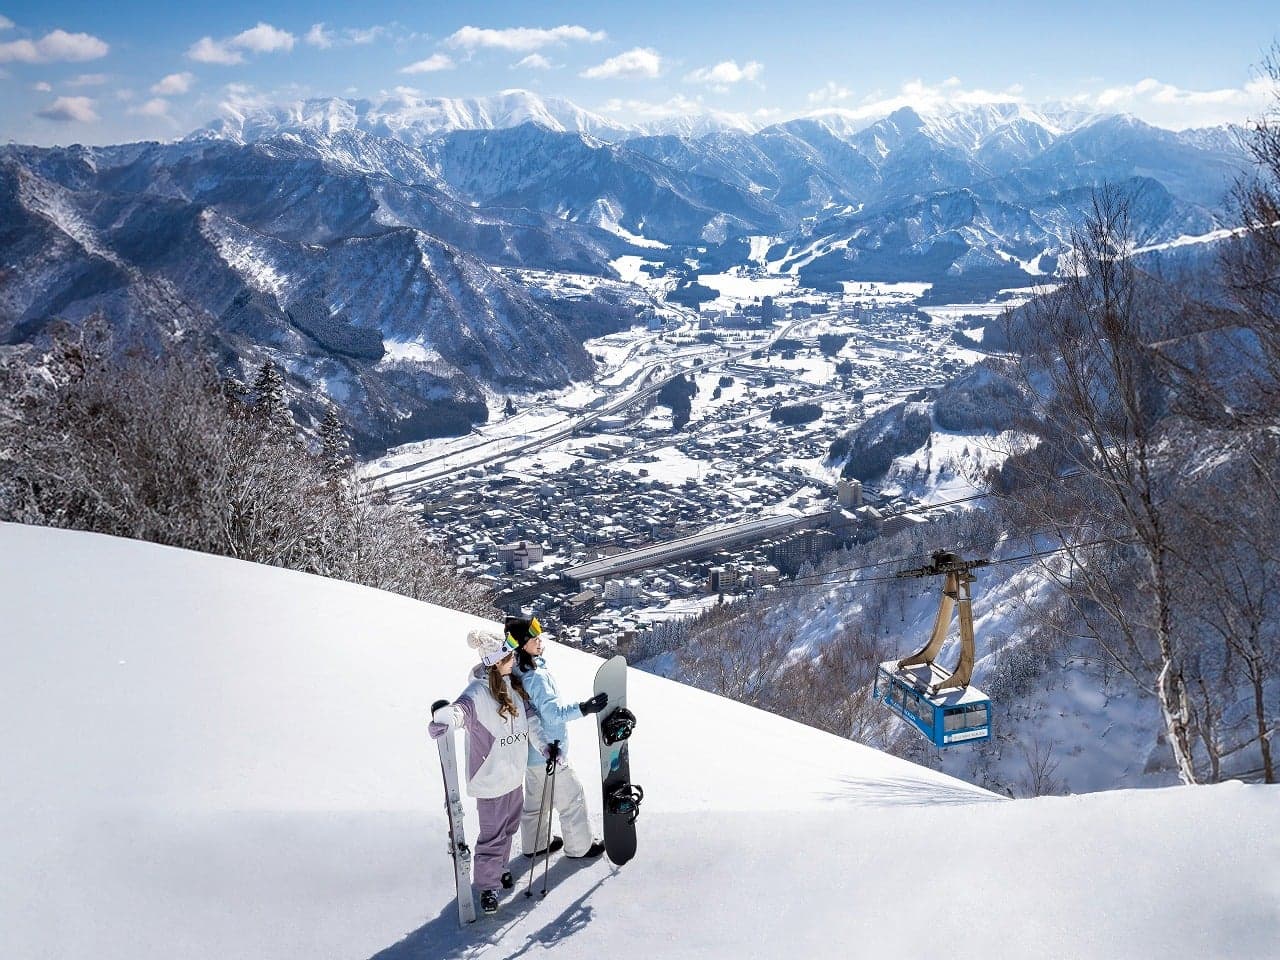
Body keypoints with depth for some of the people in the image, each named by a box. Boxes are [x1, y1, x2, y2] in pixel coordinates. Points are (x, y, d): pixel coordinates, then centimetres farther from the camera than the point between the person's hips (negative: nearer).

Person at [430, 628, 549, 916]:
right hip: (491, 777, -7)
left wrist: (543, 746, -4)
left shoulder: (513, 683, 0)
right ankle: (487, 885, 24)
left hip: (514, 773, 8)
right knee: (493, 835, 5)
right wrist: (445, 718, -66)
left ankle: (498, 868, 46)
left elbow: (529, 718, 5)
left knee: (509, 826, 24)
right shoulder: (478, 692, -24)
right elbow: (461, 708, -45)